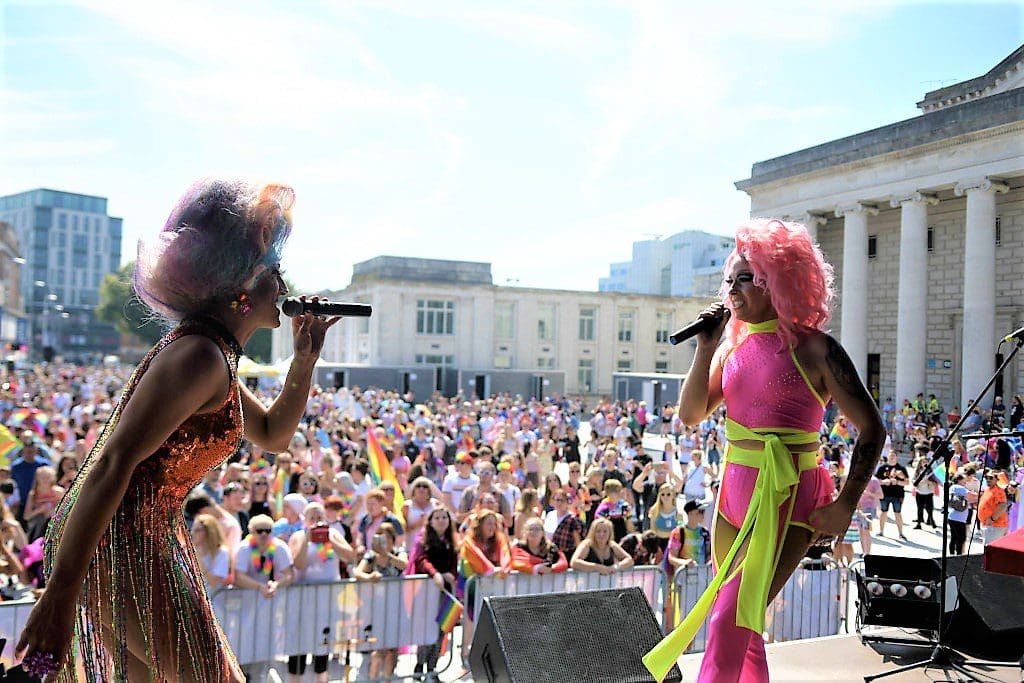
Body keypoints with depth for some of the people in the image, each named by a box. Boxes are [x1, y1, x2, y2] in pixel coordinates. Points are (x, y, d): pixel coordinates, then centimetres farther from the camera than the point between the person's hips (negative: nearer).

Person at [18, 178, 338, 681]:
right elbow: (112, 465, -26)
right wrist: (60, 594, -26)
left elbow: (273, 435, 23)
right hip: (122, 546, -10)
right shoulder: (200, 355, -20)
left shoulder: (214, 356, 12)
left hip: (146, 540, 10)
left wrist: (304, 358, 11)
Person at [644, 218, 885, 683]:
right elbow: (691, 414, 3)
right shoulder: (734, 346, 8)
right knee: (744, 628, 16)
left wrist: (846, 504, -11)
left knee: (730, 622, -16)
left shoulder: (813, 349, -9)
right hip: (735, 492, 7)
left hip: (790, 500, -7)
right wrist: (706, 347, -5)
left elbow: (871, 429, -5)